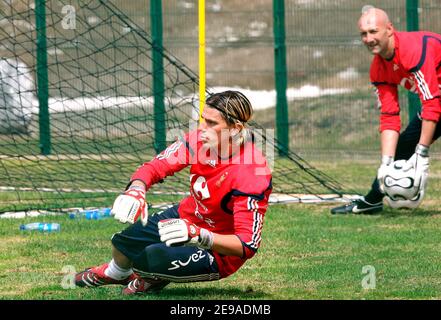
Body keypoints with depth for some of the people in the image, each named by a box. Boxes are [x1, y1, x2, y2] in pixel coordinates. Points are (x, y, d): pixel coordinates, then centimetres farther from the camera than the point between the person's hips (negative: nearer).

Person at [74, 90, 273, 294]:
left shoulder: (251, 174, -33)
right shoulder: (200, 139, -15)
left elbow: (247, 245, -34)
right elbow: (154, 167, -9)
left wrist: (197, 235, -47)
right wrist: (135, 190, -33)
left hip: (219, 252, -7)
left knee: (151, 258, -29)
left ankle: (156, 279, 11)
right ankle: (117, 273, 42)